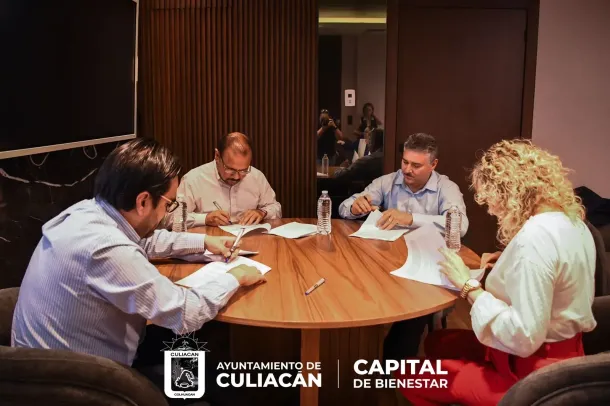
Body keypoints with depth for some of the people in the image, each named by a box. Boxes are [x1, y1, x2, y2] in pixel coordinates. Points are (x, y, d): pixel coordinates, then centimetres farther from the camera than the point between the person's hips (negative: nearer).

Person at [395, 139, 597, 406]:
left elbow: (523, 338, -30)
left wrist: (468, 286, -21)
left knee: (410, 375, -1)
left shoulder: (535, 237, -29)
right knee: (435, 342, 21)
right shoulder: (571, 220, 2)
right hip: (556, 354, 10)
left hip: (530, 373, -10)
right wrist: (507, 264, 6)